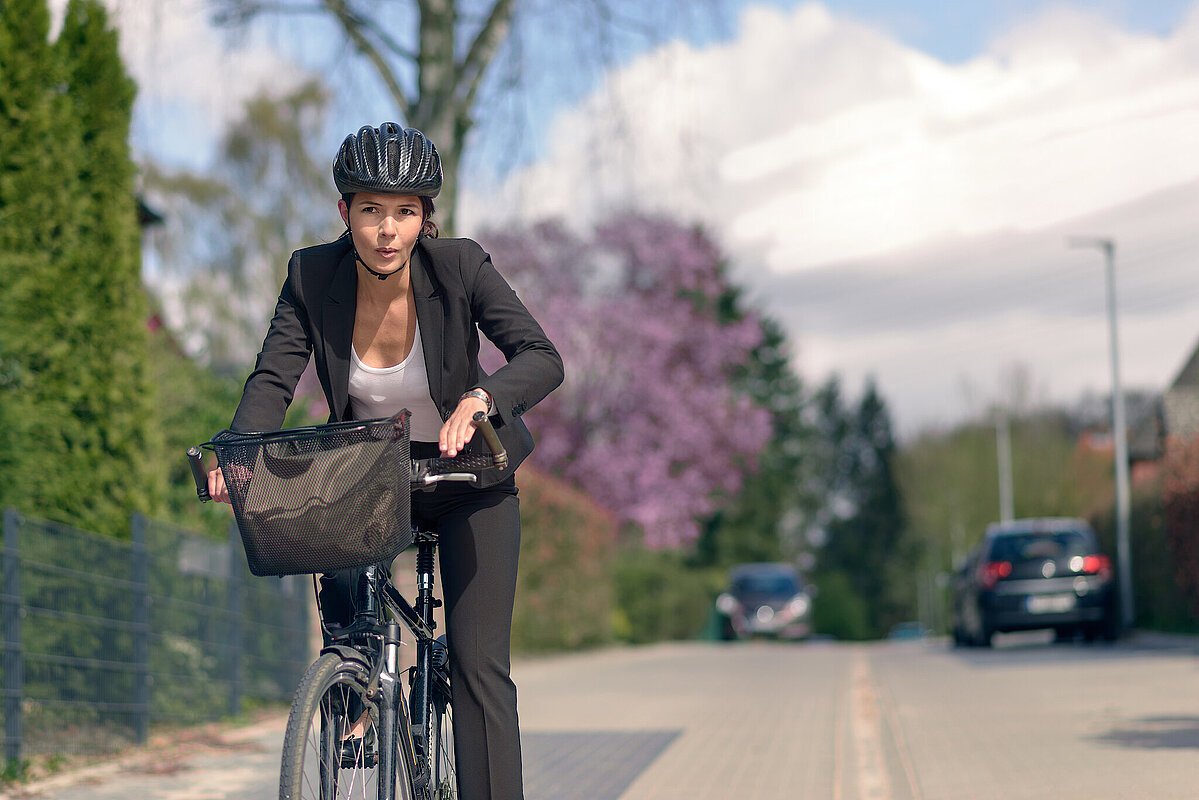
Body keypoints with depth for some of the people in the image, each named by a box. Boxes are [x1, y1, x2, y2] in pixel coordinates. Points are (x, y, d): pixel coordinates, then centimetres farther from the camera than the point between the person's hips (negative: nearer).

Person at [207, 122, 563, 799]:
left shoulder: (461, 267, -22)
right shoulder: (313, 275, -15)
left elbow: (544, 359, -29)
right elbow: (274, 378, -21)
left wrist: (481, 398, -50)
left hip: (464, 475, -2)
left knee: (479, 665, -10)